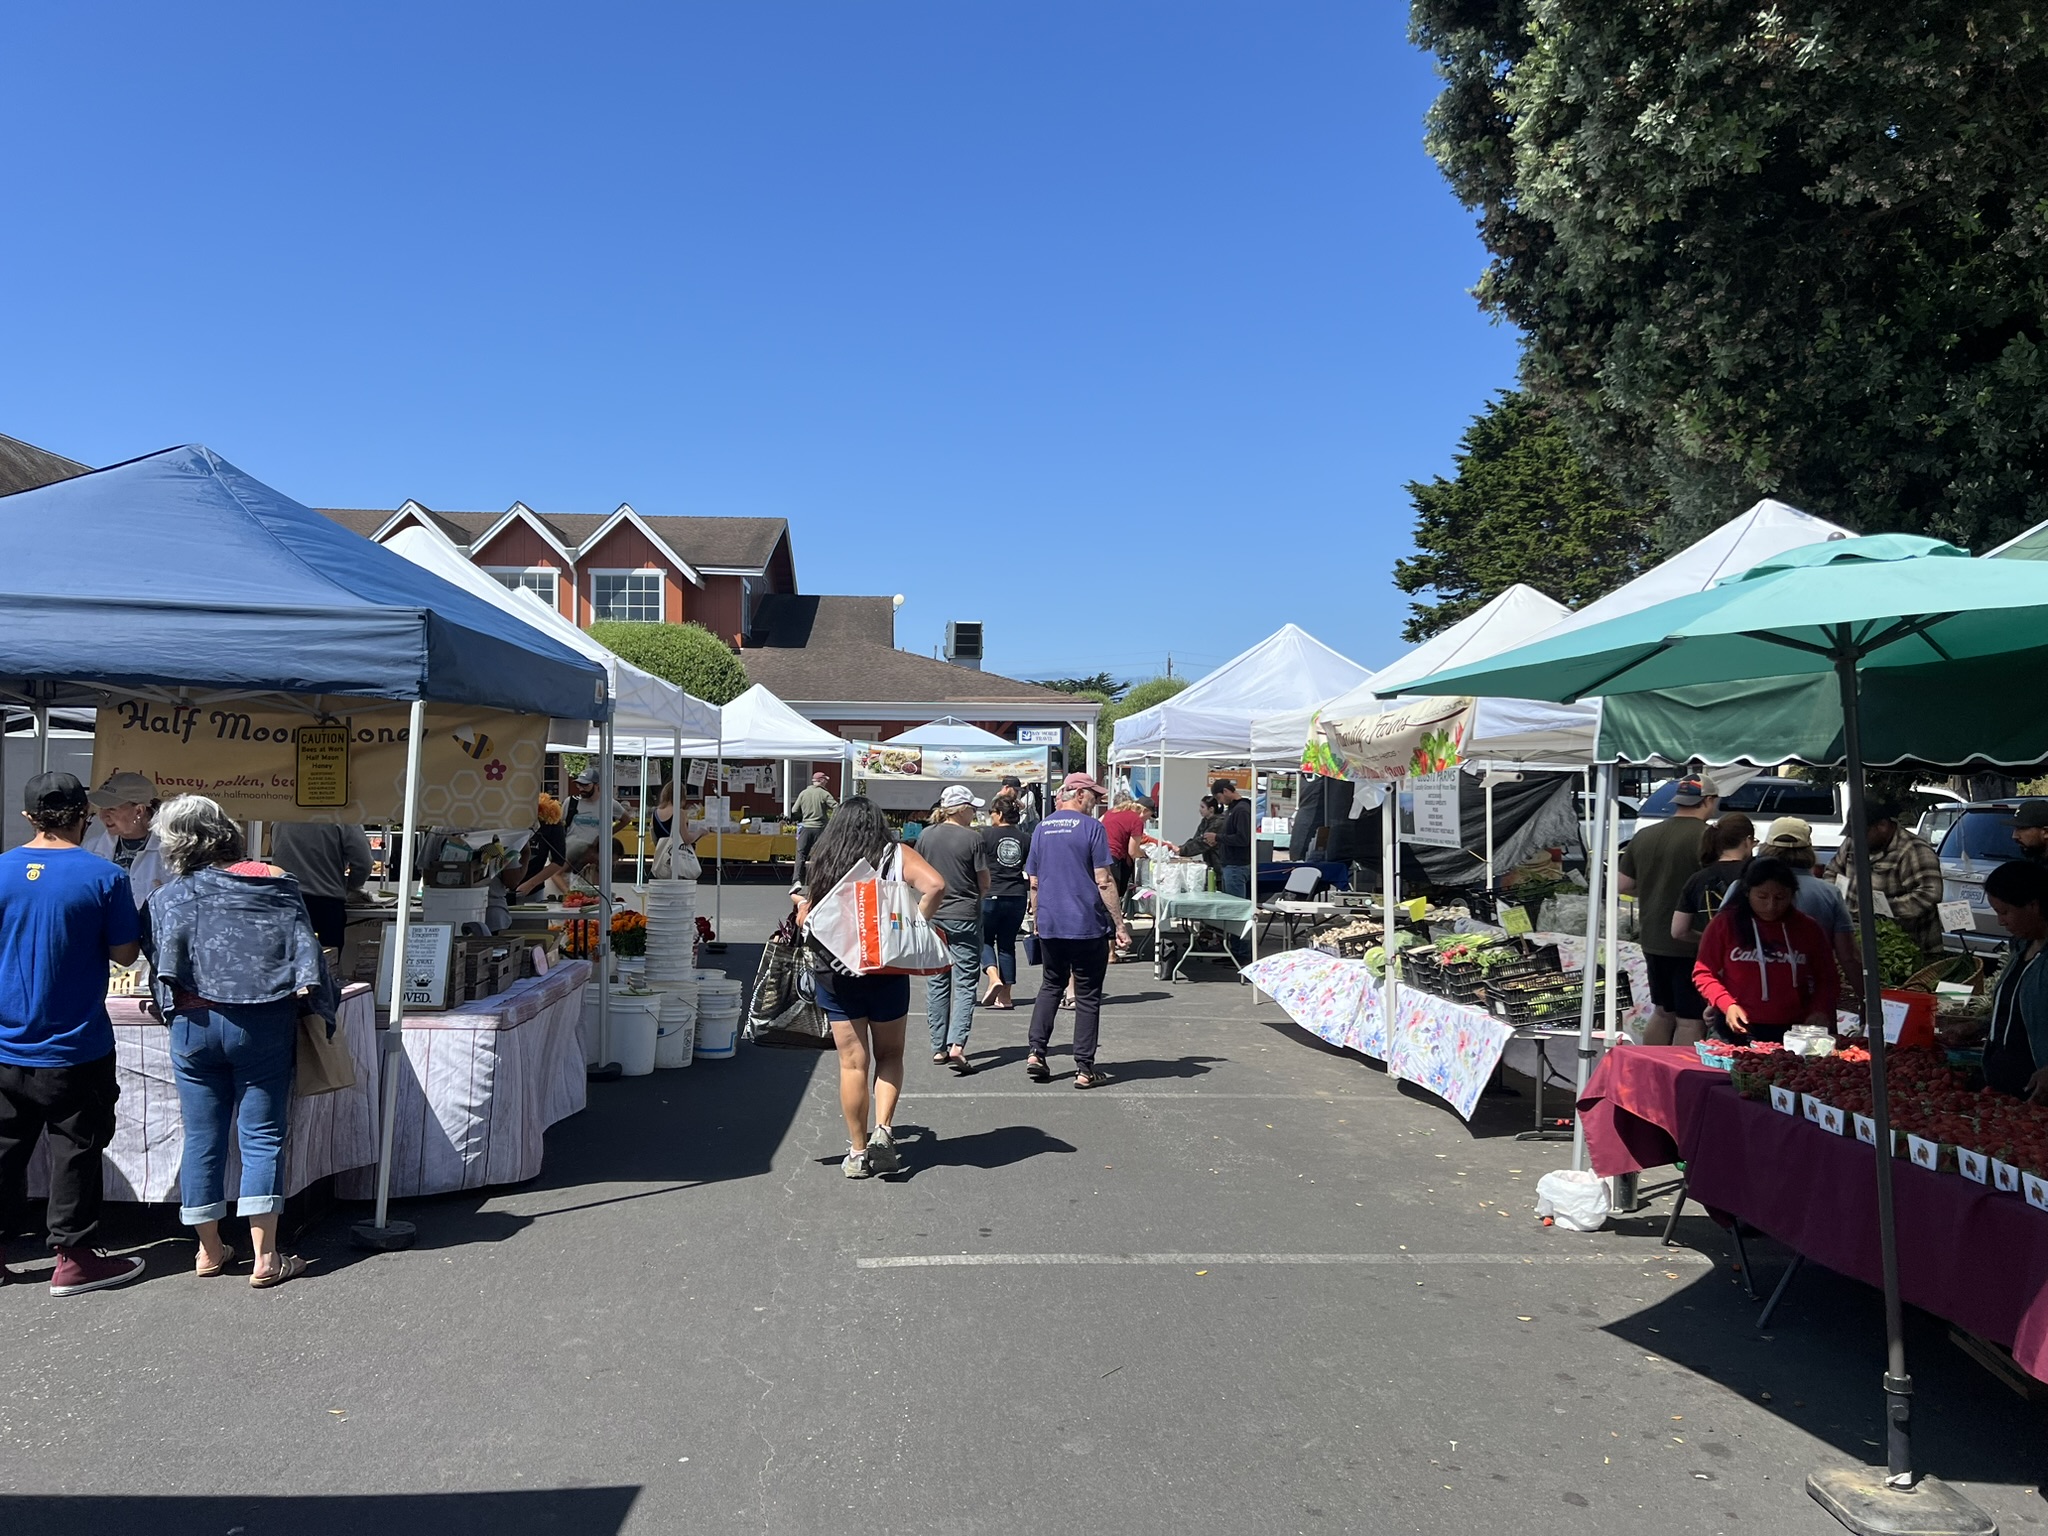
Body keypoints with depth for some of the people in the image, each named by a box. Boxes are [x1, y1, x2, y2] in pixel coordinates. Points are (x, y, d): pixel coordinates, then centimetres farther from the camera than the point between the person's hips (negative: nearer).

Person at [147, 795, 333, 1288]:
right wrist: (318, 1008, 7)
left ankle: (209, 1251, 23)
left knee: (203, 1139, 12)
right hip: (263, 1024, -1)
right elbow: (304, 948, -2)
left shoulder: (169, 897, 4)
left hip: (194, 1023, 2)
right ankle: (264, 1257, 5)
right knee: (262, 1138, 4)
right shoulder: (275, 881, 1)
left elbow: (162, 967, 3)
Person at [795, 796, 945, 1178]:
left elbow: (804, 919, 3)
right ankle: (883, 1129, 0)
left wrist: (800, 901, 24)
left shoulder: (821, 866, 2)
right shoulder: (896, 856, -3)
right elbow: (935, 885, -18)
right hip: (886, 971, -1)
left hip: (834, 973, 1)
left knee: (853, 1063, 7)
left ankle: (857, 1153, 12)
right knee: (889, 1055, 16)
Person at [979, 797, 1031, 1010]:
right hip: (1017, 897, 4)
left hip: (991, 896, -4)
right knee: (1007, 944, 11)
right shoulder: (1026, 839, 5)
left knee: (984, 939, 12)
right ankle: (1005, 996, 11)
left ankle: (993, 978, -12)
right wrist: (1032, 897, 17)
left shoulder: (986, 835, -5)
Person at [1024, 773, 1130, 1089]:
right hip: (1087, 925, -5)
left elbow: (1034, 883, 12)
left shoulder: (1042, 828, 9)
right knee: (1087, 996, 4)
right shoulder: (1091, 827, -8)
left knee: (1050, 986, 20)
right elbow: (1103, 882, -11)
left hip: (1049, 924, 5)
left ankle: (1036, 1053, 9)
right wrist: (1119, 924, -6)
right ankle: (1085, 1069, 6)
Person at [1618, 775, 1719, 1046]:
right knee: (1690, 1021, 1)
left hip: (1653, 940, 7)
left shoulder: (1644, 836, 5)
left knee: (1662, 1013, 20)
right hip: (1692, 945, -7)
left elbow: (1624, 885, 11)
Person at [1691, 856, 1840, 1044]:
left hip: (1793, 1033, 2)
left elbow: (1828, 979, 13)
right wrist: (1727, 1004, -14)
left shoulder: (1807, 928, 7)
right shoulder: (1725, 923, -2)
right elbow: (1703, 972, 1)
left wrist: (1820, 1011, -6)